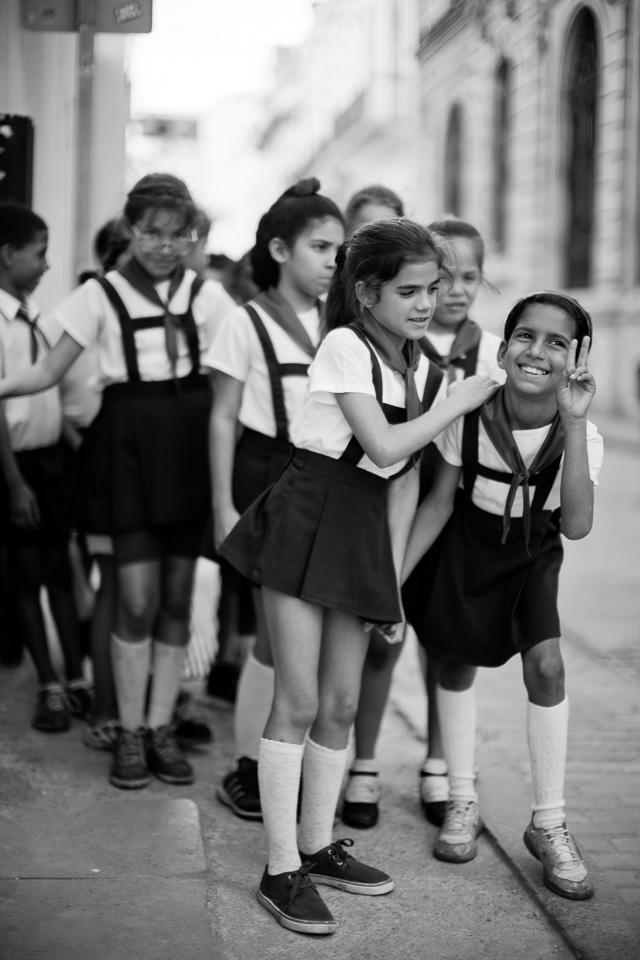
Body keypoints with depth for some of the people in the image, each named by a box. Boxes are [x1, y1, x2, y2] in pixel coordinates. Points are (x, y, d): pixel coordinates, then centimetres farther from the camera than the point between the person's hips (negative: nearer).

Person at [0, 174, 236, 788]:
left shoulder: (207, 296, 6)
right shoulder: (101, 295, 1)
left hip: (189, 443, 2)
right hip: (128, 444, -2)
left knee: (177, 596, 7)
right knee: (138, 599, -4)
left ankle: (160, 728, 18)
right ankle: (130, 733, 11)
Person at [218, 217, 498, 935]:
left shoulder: (415, 363, 13)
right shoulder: (345, 345, -10)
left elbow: (408, 472, 14)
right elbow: (385, 446, -18)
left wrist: (396, 570, 11)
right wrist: (462, 401, -8)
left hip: (363, 528, 7)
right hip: (307, 519, -7)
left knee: (341, 704, 11)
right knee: (298, 701, -5)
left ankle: (318, 847, 25)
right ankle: (281, 872, 1)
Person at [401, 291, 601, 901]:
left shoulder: (581, 433, -25)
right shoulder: (469, 412, -24)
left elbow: (576, 526, -38)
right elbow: (440, 502, -10)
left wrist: (572, 422, -44)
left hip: (533, 553, -1)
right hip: (469, 543, 1)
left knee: (545, 662, -16)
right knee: (457, 661, 6)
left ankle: (548, 825, -3)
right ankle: (462, 803, 26)